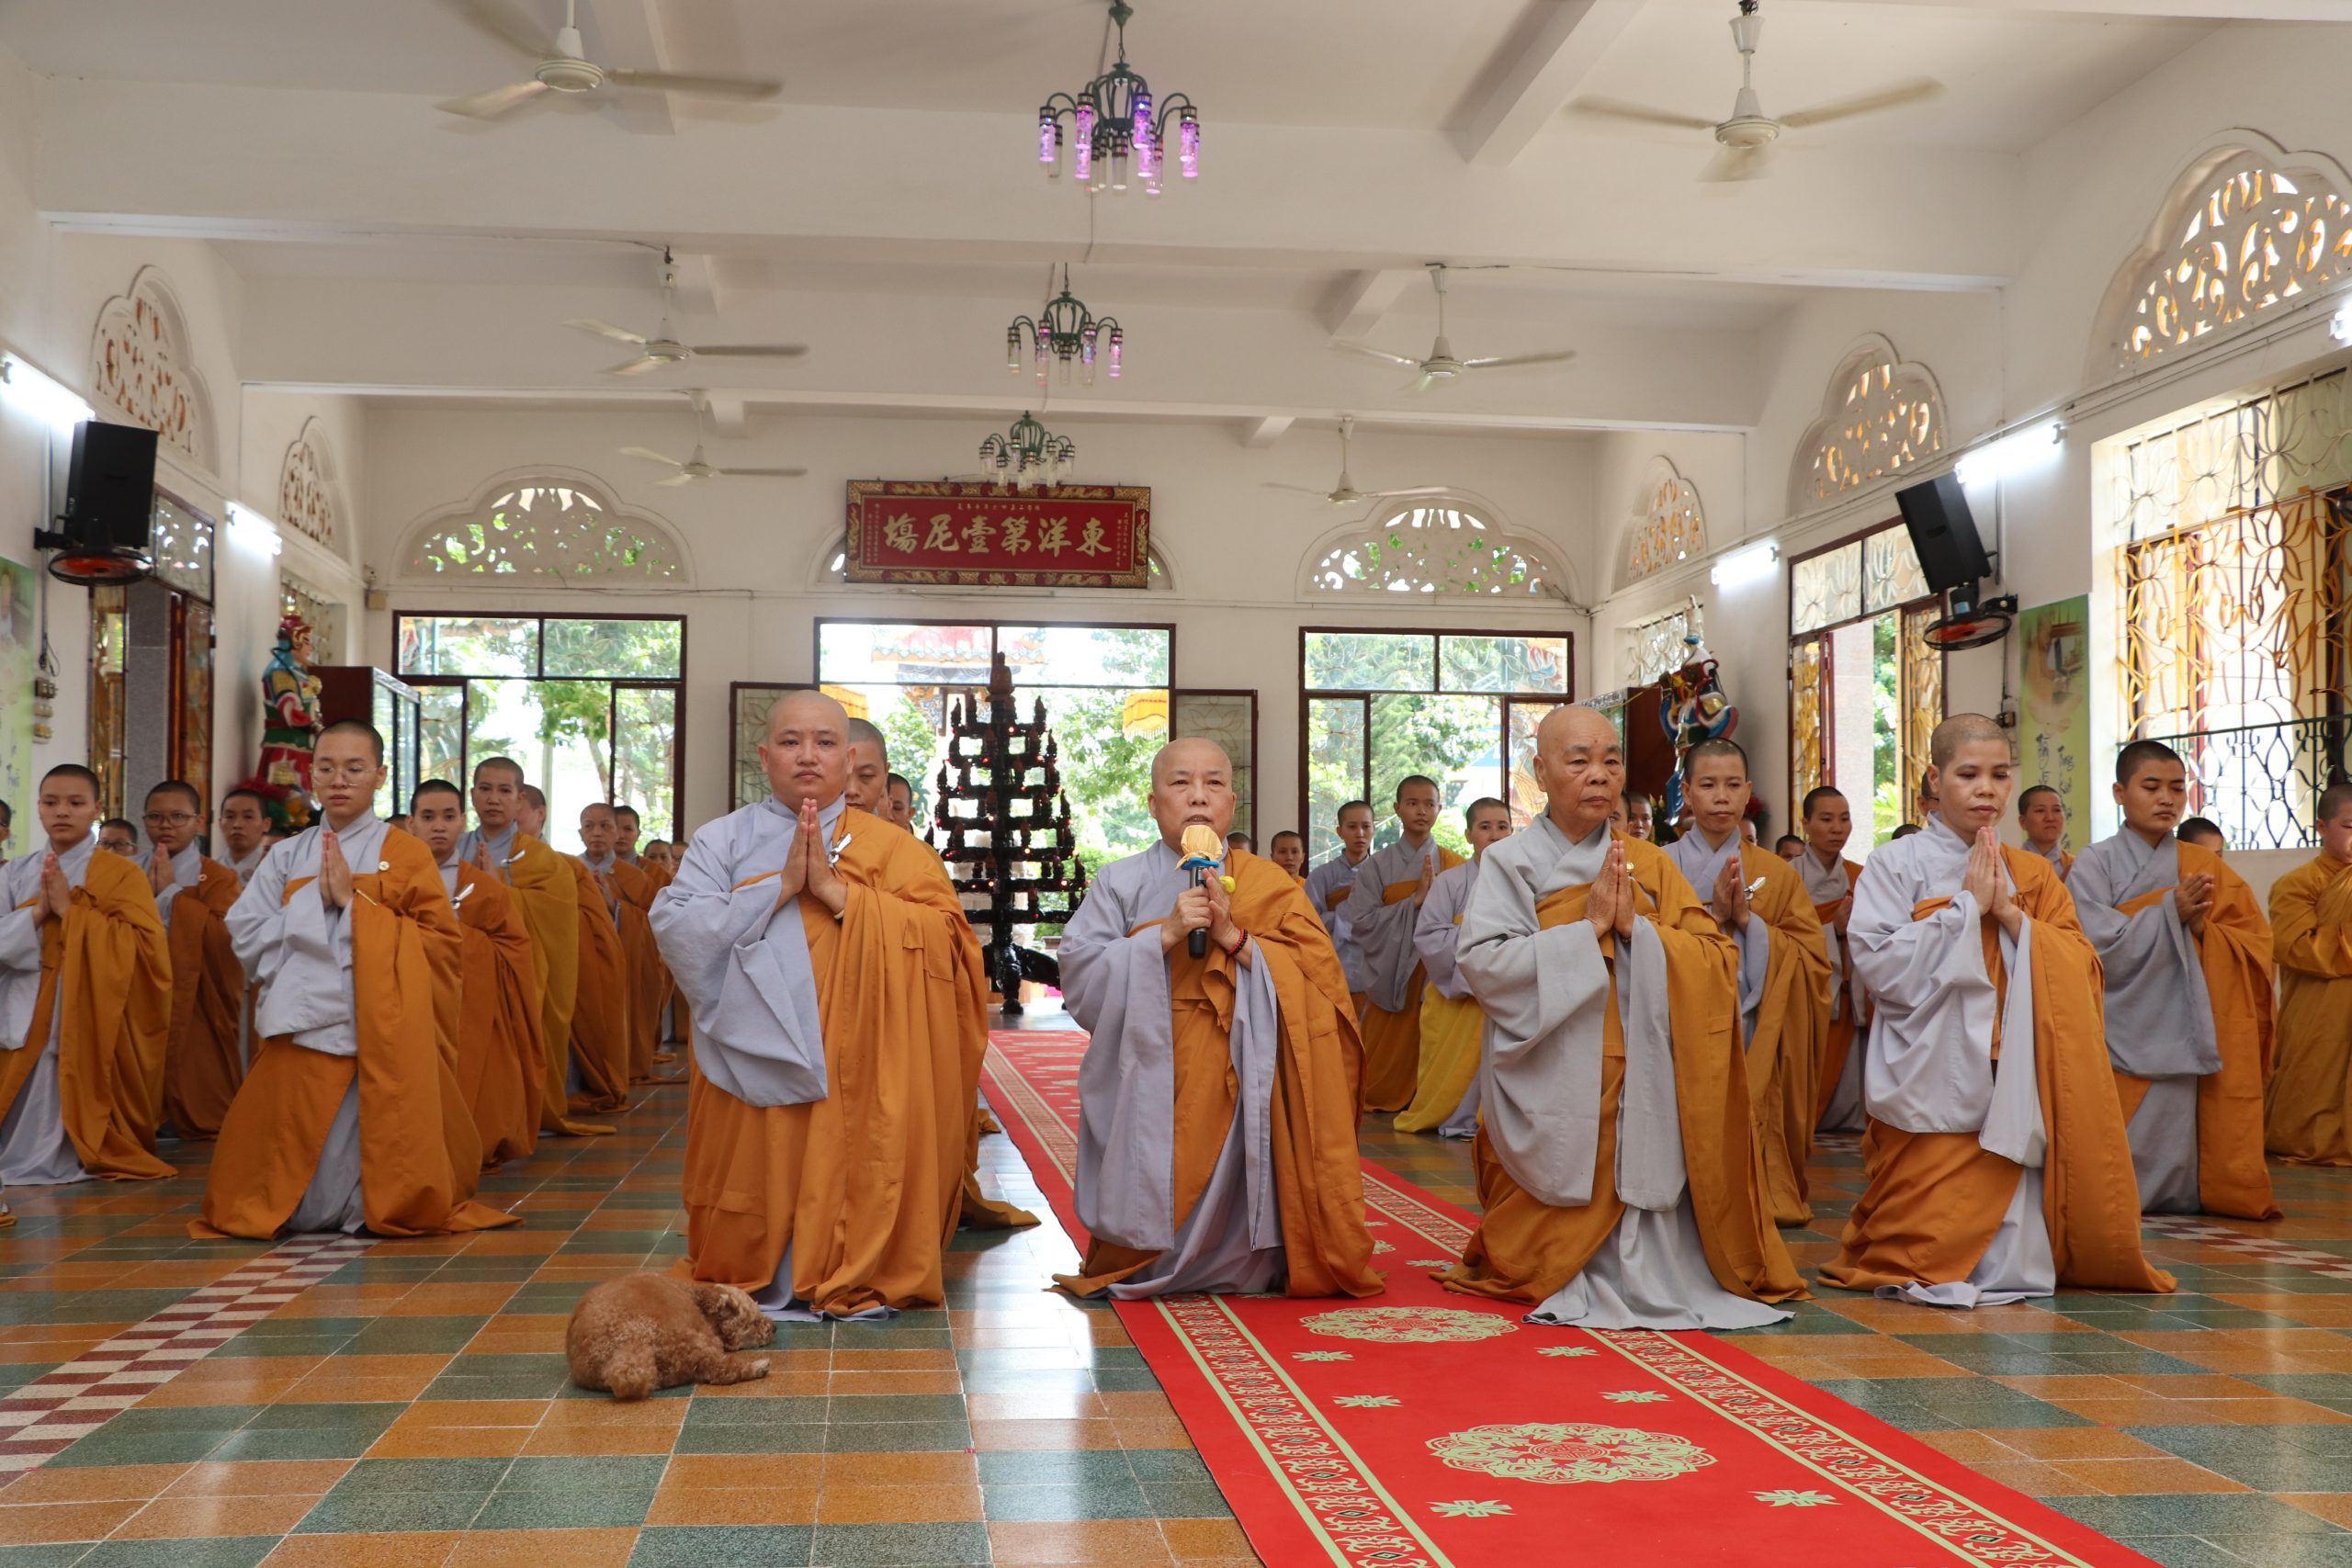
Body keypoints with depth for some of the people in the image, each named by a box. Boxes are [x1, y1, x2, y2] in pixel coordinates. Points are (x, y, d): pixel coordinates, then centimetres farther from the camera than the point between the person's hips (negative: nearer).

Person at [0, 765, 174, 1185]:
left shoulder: (121, 875, -2)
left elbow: (144, 949, -14)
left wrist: (69, 909, -15)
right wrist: (39, 912, -13)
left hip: (90, 1030, -3)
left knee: (70, 1158, -7)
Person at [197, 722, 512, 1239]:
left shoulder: (406, 855, 2)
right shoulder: (287, 858, 11)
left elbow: (440, 945, -5)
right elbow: (248, 935, 3)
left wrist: (353, 903, -10)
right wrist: (315, 901, -10)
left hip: (384, 1039, -2)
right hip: (304, 1033, 2)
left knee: (379, 1191, -5)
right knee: (300, 1206, 0)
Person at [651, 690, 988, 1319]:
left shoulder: (890, 848, 8)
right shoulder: (723, 840, 8)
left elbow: (944, 932, -7)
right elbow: (676, 929, -6)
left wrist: (837, 892, -13)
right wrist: (781, 886, -12)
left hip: (859, 1068, 0)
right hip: (755, 1056, 0)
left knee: (847, 1180, -4)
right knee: (764, 1183, -1)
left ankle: (857, 1282, 13)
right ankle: (752, 1286, 18)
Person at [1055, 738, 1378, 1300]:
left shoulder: (1269, 885, 8)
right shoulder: (1120, 884, 4)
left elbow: (1316, 977, -4)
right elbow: (1080, 976, -7)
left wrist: (1235, 938, -16)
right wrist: (1166, 935, -17)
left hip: (1241, 1081, 1)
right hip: (1151, 1081, -1)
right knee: (1159, 1191, -5)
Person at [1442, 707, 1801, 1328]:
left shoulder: (1650, 864, 13)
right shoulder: (1511, 863, 2)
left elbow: (1717, 958, 3)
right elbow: (1481, 962, -14)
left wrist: (1636, 927, -13)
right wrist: (1588, 928, -15)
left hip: (1644, 1080, 3)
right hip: (1551, 1085, -2)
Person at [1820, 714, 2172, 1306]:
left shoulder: (2034, 875, 14)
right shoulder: (1895, 865, 0)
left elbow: (2081, 973, 4)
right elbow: (1877, 963, -14)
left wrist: (2011, 913, -8)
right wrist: (1968, 906, -11)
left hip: (2018, 1090, 4)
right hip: (1933, 1093, -4)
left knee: (2011, 1266, -2)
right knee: (1934, 1261, -6)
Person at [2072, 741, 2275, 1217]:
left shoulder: (2205, 867, 11)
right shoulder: (2095, 864, 0)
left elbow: (2257, 943, 7)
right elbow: (2097, 945, -11)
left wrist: (2203, 931, -12)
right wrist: (2171, 914, -14)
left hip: (2182, 1031, 3)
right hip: (2120, 1032, -3)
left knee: (2177, 1135, -1)